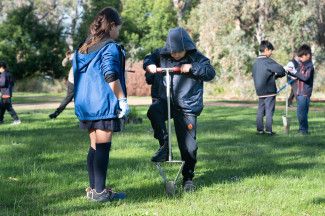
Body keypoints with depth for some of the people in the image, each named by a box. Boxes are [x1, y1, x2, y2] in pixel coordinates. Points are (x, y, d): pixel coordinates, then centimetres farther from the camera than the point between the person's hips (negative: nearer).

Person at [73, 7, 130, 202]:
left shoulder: (84, 48, 15)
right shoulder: (110, 47, -9)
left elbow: (75, 75, 20)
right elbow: (111, 76, -18)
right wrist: (123, 100, -14)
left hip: (86, 104, 8)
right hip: (104, 104, -8)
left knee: (94, 147, 13)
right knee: (103, 147, -5)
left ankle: (93, 188, 17)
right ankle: (100, 191, -4)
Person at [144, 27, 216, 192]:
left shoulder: (196, 57, -3)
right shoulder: (162, 55, 2)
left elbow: (211, 73, -12)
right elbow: (149, 58, 18)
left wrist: (192, 68, -24)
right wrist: (149, 65, -5)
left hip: (187, 107, -2)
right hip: (166, 101, 2)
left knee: (189, 145, -1)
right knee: (154, 111, -34)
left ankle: (188, 177, 17)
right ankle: (164, 145, -16)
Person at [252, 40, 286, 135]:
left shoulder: (256, 62, 10)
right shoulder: (268, 61, -14)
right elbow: (281, 70, -21)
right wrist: (277, 75, 3)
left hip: (260, 91, 7)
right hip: (269, 91, -7)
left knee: (260, 110, 11)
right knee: (269, 111, -2)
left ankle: (260, 129, 12)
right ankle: (268, 130, -2)